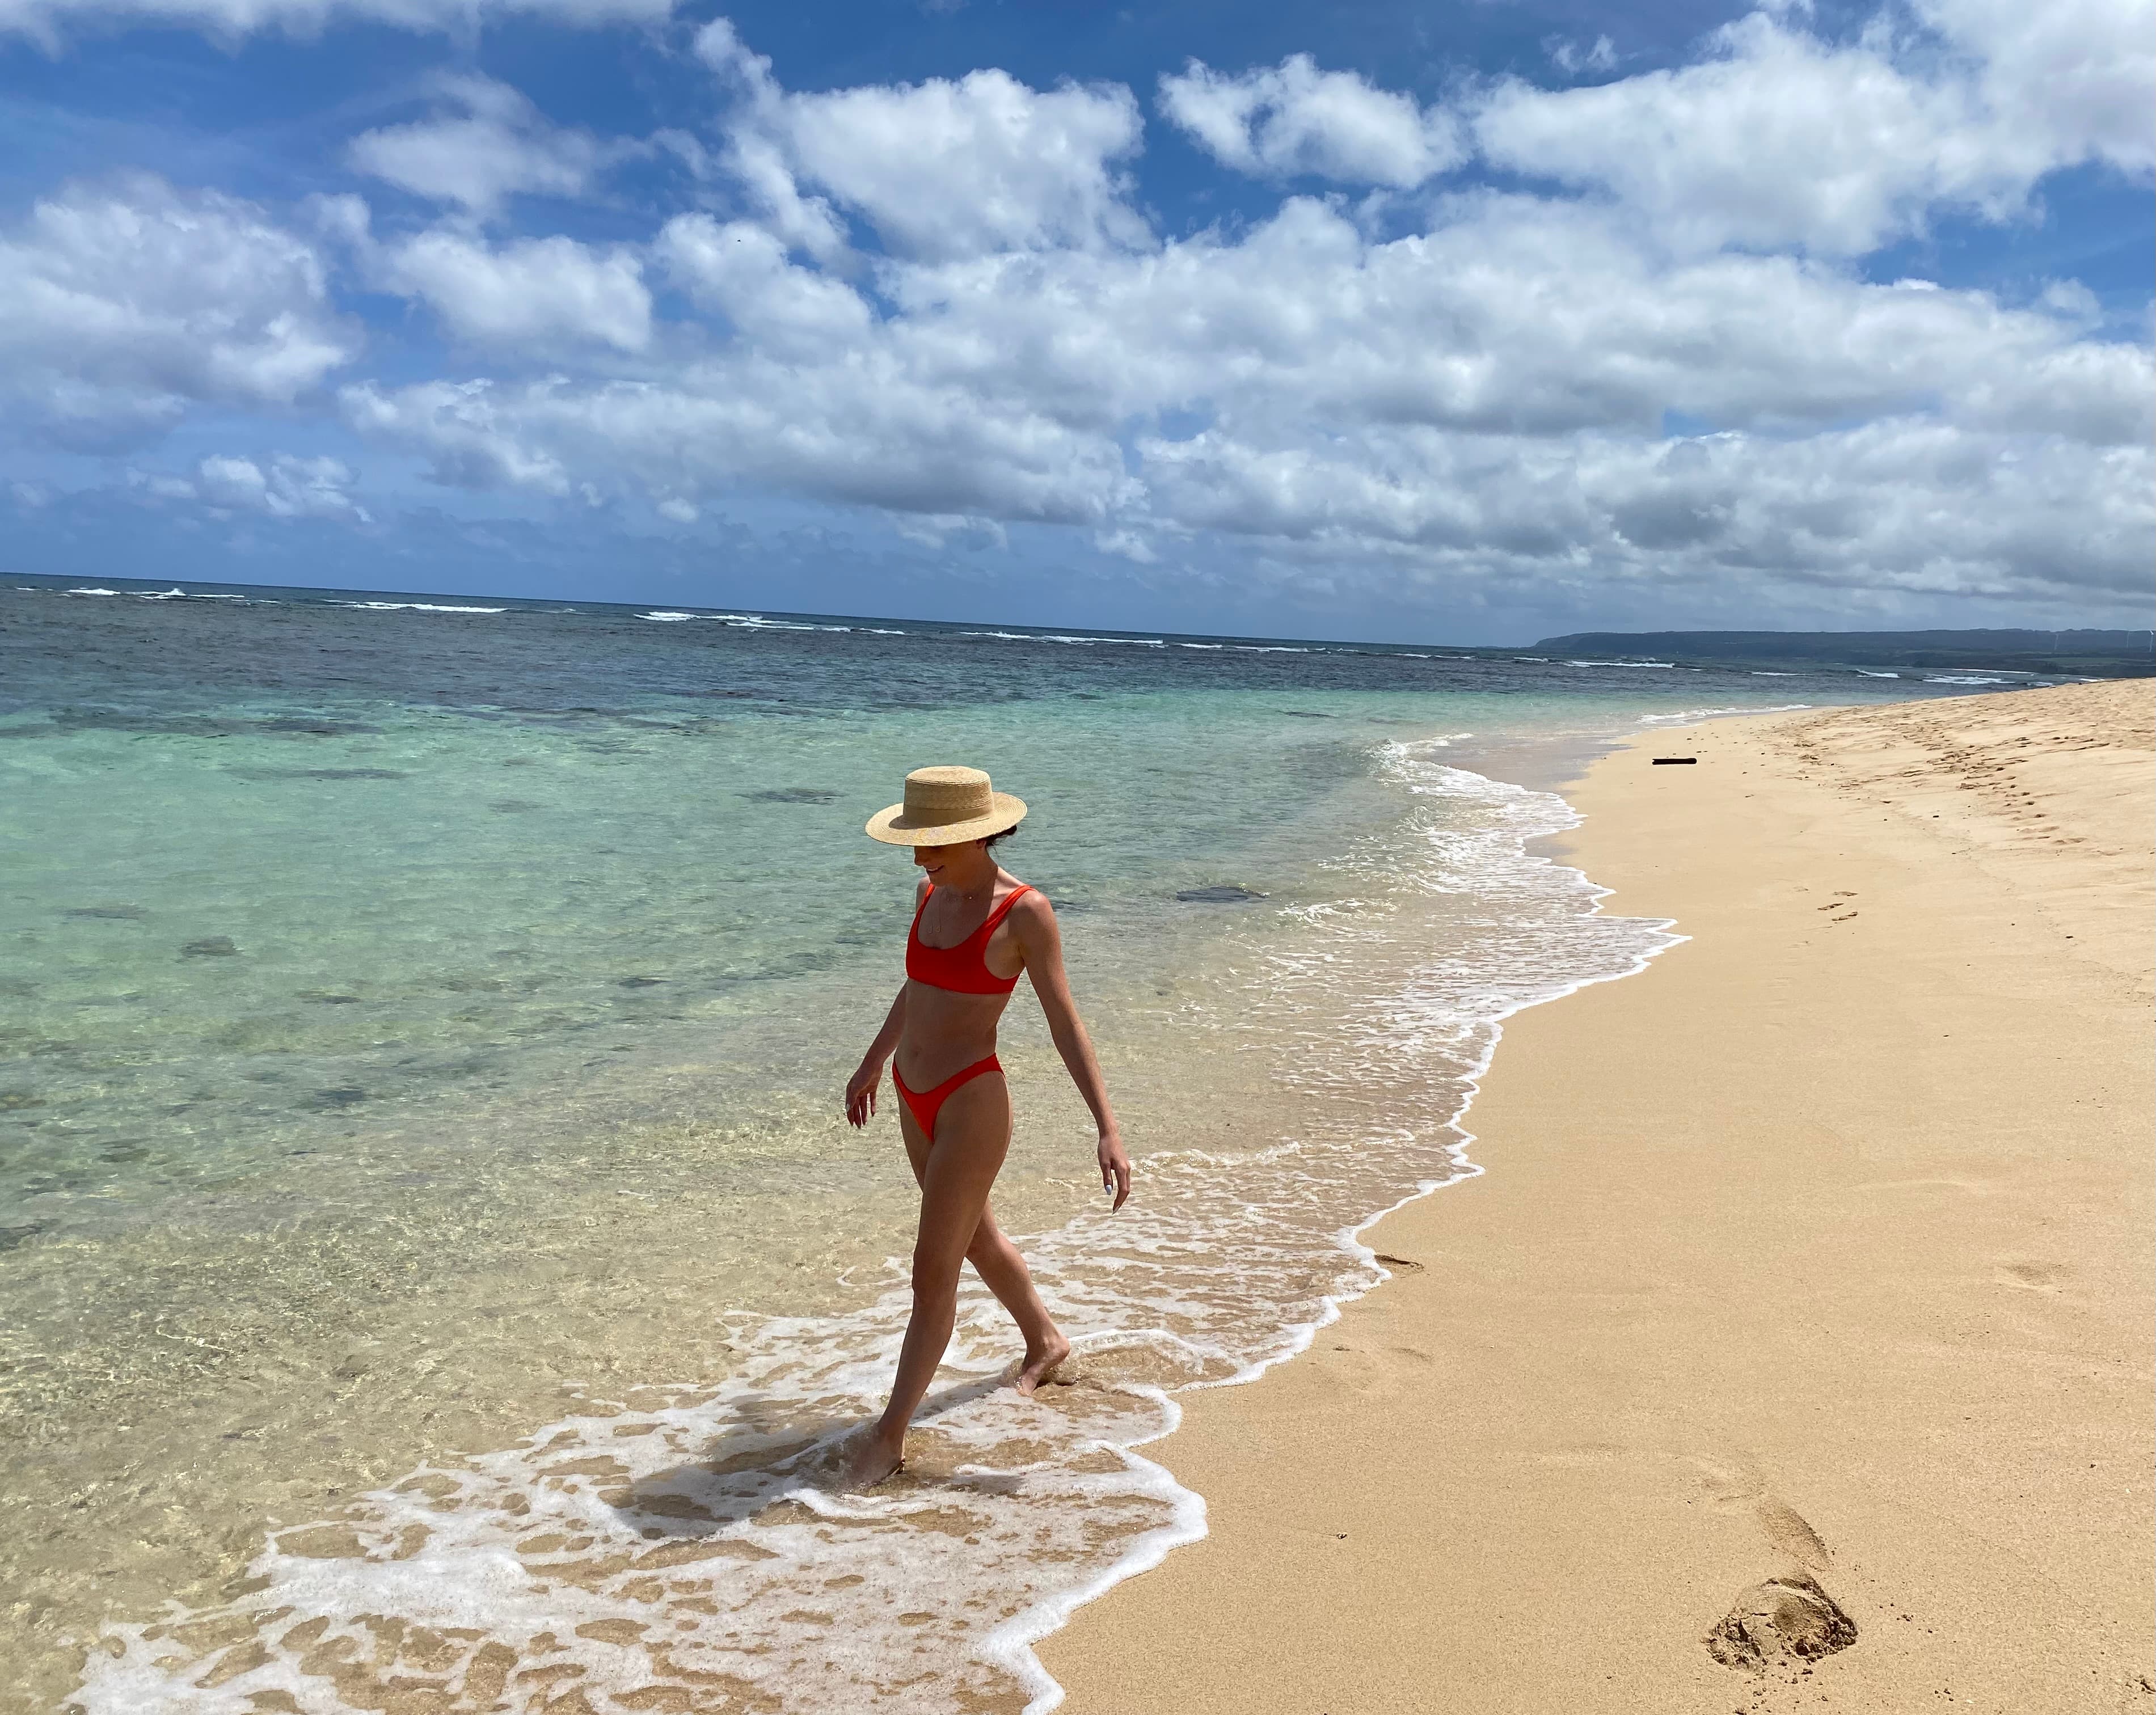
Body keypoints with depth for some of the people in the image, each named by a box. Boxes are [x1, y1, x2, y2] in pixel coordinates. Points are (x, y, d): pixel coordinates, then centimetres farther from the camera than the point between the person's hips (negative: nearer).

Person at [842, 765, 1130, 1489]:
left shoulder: (1025, 911, -17)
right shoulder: (932, 893, 3)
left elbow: (1066, 1025, -16)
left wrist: (1108, 1128, -21)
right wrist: (872, 1064, 30)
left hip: (972, 1103, -8)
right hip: (918, 1100, 8)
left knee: (932, 1272, 0)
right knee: (975, 1237, 24)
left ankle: (890, 1435, 14)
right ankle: (1045, 1341, 48)